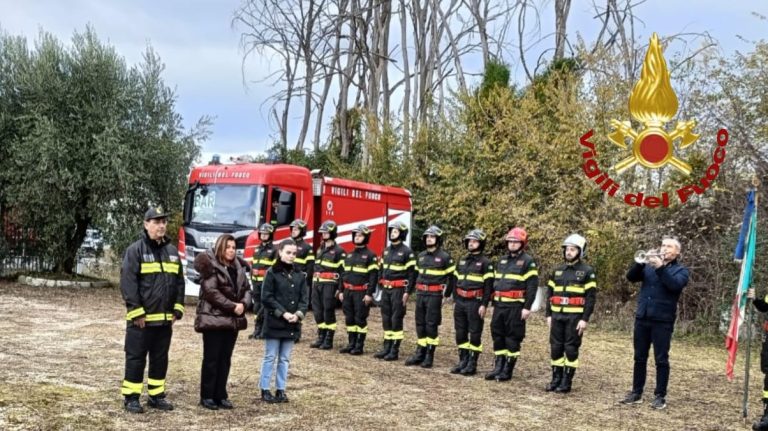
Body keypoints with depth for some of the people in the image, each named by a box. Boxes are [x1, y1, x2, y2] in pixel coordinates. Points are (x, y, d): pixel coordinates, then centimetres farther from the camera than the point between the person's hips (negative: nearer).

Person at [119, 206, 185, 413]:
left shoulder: (172, 251, 11)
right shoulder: (135, 250, -8)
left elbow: (179, 281, 14)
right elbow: (128, 282, -13)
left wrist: (178, 309, 6)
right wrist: (136, 311, -16)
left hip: (165, 318, 6)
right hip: (142, 319, -6)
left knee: (160, 358, 13)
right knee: (136, 357, 3)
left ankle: (157, 395, 23)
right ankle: (131, 397, 11)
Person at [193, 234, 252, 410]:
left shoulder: (239, 267, 12)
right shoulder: (210, 265, -9)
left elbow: (246, 288, 10)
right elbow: (211, 291, -18)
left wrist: (243, 304, -11)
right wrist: (232, 306, -19)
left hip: (233, 320, 7)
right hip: (213, 319, -7)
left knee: (225, 359, 10)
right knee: (211, 359, 0)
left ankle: (220, 396, 16)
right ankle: (207, 396, 8)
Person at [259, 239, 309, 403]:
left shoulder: (299, 275, 8)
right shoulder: (272, 273, -6)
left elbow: (305, 298, 6)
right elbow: (266, 297, -11)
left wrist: (299, 313, -12)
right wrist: (283, 313, -16)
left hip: (292, 324, 4)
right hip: (274, 322, -4)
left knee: (285, 358, 10)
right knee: (270, 357, 3)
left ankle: (280, 389, 18)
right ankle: (265, 389, 11)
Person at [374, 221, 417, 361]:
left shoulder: (406, 252, -8)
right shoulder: (386, 250, 13)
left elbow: (412, 273, -10)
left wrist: (407, 292, -14)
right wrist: (381, 287, 15)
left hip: (398, 290, -7)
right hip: (386, 289, 7)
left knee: (396, 319, -3)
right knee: (386, 319, 10)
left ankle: (395, 351, 2)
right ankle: (386, 348, 18)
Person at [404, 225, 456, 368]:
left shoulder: (444, 257, -6)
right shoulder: (421, 256, 12)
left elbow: (452, 276, -4)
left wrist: (446, 295, -6)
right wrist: (417, 290, 15)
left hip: (434, 295, -6)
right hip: (420, 294, 6)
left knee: (431, 325, -3)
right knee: (420, 324, 9)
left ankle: (429, 356, 2)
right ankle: (419, 353, 16)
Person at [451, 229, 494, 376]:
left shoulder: (485, 262, -5)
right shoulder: (462, 260, 15)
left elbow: (488, 285, -9)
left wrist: (484, 304, -15)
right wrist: (455, 300, 14)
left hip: (475, 302, -7)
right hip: (460, 302, 7)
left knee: (475, 334, -1)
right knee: (460, 333, 9)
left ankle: (472, 364, 4)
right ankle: (463, 361, 19)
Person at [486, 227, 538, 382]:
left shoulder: (528, 261, -6)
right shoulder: (502, 260, 16)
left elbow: (532, 286, -11)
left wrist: (527, 307, -16)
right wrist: (494, 303, 16)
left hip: (516, 306, -7)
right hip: (499, 305, 7)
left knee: (512, 338, 0)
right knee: (497, 335, 9)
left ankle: (507, 370, 6)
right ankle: (498, 367, 18)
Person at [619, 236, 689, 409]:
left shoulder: (681, 270, 3)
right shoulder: (649, 265, 14)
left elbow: (675, 285, -17)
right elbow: (631, 277, 1)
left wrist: (661, 268, -24)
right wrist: (640, 262, -15)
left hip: (663, 320, -4)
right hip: (642, 317, 4)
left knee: (661, 359, 0)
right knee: (639, 357, 9)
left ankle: (660, 396, 7)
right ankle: (636, 392, 17)